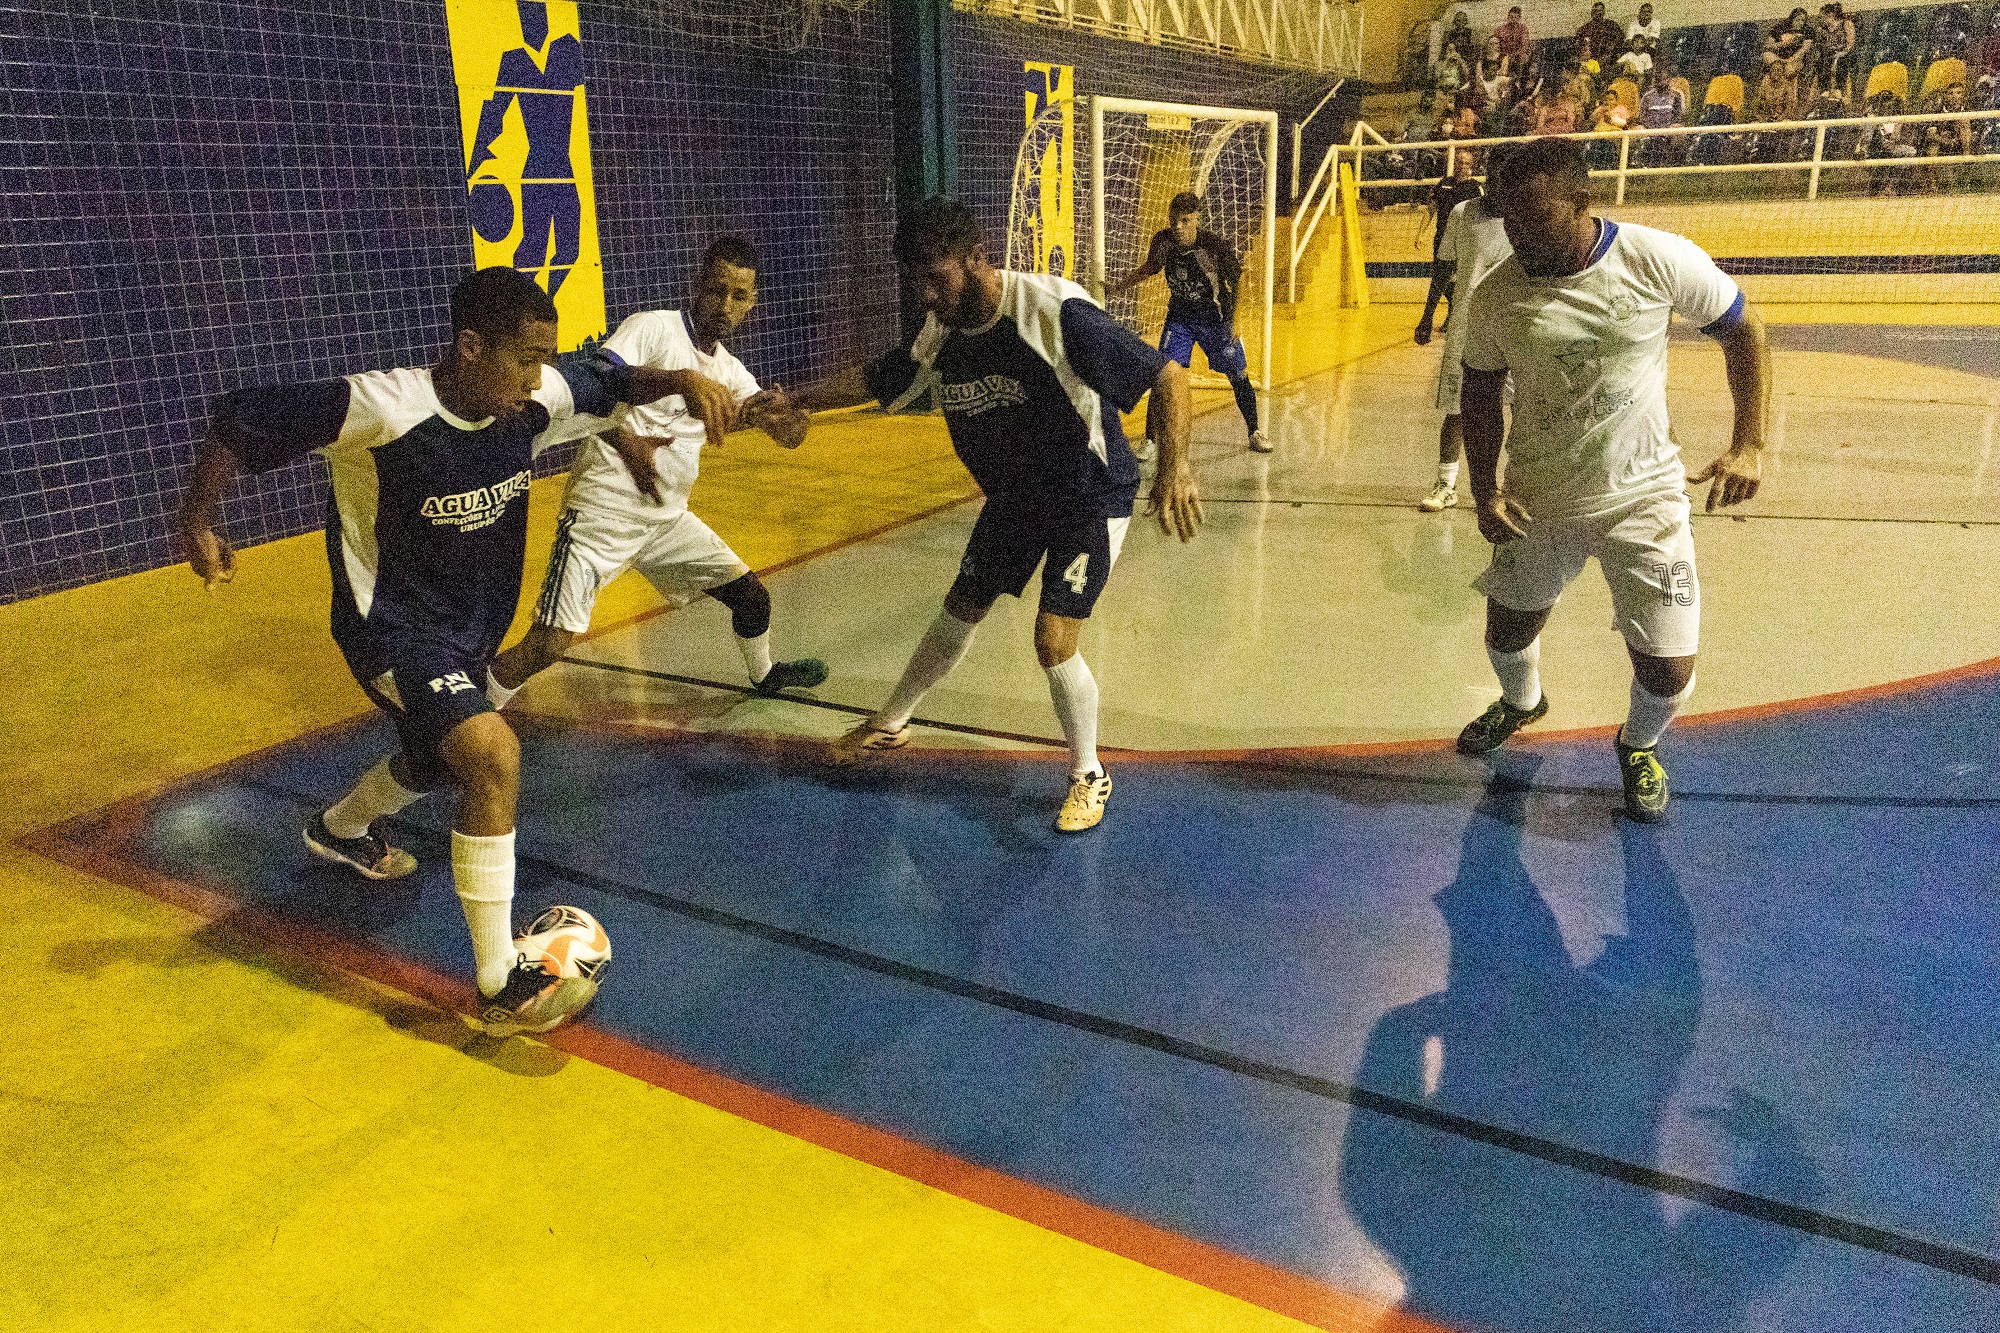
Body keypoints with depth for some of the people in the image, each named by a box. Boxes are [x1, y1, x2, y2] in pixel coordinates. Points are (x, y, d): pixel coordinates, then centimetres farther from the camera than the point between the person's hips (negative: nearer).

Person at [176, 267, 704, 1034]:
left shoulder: (537, 397, -14)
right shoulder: (381, 409, -29)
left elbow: (612, 381, 3)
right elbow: (238, 421, -20)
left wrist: (682, 383, -15)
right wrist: (197, 520, -17)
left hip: (470, 630, 8)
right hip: (392, 629, -8)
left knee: (441, 763, 30)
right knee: (493, 756, -29)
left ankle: (338, 829, 65)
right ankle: (501, 985, -18)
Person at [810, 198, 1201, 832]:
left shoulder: (1056, 312, -30)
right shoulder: (940, 334, -10)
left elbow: (1168, 376, -26)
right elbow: (872, 380, 7)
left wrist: (1174, 467, -39)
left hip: (1090, 496, -6)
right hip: (1012, 495, 6)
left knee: (1053, 639, -15)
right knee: (960, 612, 18)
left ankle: (1088, 776, 10)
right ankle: (889, 725, 39)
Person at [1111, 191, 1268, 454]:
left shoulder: (1216, 243, -22)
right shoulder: (1163, 240, -14)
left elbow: (1237, 280, -10)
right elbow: (1150, 267, 7)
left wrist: (1235, 319, -15)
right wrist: (1119, 285, -3)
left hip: (1215, 315, -1)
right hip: (1179, 316, 2)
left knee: (1238, 375, 6)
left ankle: (1255, 432, 27)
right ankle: (1149, 440, 2)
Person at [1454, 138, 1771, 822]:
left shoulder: (1659, 259, -17)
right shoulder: (1495, 295, -11)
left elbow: (1742, 331, -3)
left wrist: (1749, 444, -12)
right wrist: (1485, 490, -6)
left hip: (1642, 496, -2)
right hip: (1537, 501, 2)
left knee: (1668, 672, -3)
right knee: (1507, 630, 17)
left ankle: (1638, 745, 34)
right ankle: (1521, 701, 55)